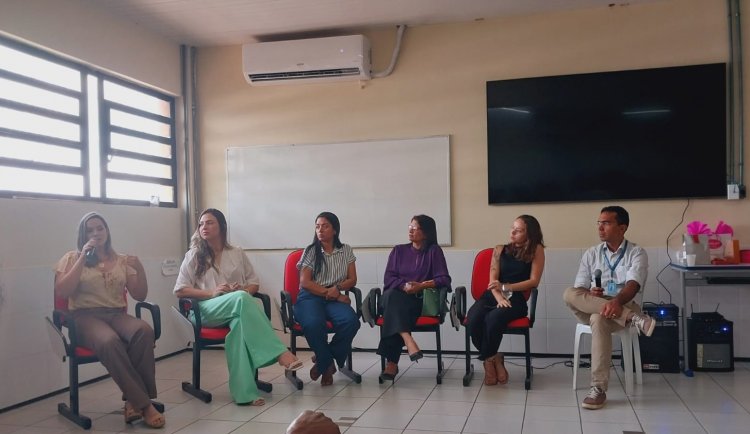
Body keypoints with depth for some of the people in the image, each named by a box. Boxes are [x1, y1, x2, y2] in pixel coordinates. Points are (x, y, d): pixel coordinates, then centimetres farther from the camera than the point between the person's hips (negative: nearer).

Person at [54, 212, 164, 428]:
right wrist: (83, 258, -8)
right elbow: (61, 293, -6)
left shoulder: (122, 260, 17)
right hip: (85, 317, -3)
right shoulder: (72, 258, 10)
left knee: (144, 331, -34)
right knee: (110, 341, -39)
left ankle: (134, 401, -25)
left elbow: (140, 295, 13)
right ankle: (143, 404, -31)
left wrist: (140, 269, -5)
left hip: (117, 314, 3)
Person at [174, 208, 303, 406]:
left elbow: (254, 284, 19)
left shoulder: (237, 254, 18)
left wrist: (242, 291, -7)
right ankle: (279, 352, -44)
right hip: (207, 310, -2)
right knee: (241, 299, -37)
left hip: (237, 308, 2)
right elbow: (180, 290, 5)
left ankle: (245, 391, -47)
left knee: (240, 323, -39)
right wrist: (212, 293, -11)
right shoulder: (194, 255, 12)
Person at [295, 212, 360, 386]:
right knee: (313, 324, -37)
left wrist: (337, 288, -13)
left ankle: (322, 362, -9)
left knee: (351, 321, -32)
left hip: (335, 298, 2)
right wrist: (329, 292, -13)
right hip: (310, 297, -2)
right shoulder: (310, 251, 6)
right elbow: (304, 282, -3)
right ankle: (328, 364, -9)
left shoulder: (346, 250, 13)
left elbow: (352, 280, 9)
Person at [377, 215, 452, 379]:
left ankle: (391, 362, -38)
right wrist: (404, 286, -13)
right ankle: (408, 341, -53)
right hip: (397, 295, 2)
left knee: (400, 307, -34)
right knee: (392, 296, -35)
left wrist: (421, 285, -16)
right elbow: (388, 278, 8)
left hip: (420, 300, -2)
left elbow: (445, 279, -1)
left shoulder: (434, 251, 10)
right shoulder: (398, 250, 19)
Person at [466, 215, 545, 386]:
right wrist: (499, 298, -15)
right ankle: (494, 359, -9)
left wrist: (505, 287, -10)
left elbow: (534, 281, 0)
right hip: (493, 296, 3)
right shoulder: (500, 250, 15)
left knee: (493, 318, -36)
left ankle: (487, 359, -9)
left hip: (516, 298, -3)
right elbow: (493, 281, 6)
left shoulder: (536, 250, 7)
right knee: (473, 319, -30)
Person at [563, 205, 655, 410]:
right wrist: (589, 295, -16)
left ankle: (599, 388, -39)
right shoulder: (591, 254, 14)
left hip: (622, 307, -4)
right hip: (590, 309, 4)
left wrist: (617, 301, -38)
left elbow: (633, 285, -15)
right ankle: (635, 319, -35)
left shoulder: (637, 253, 3)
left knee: (599, 318, -40)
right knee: (569, 294, -30)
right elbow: (579, 289, 9)